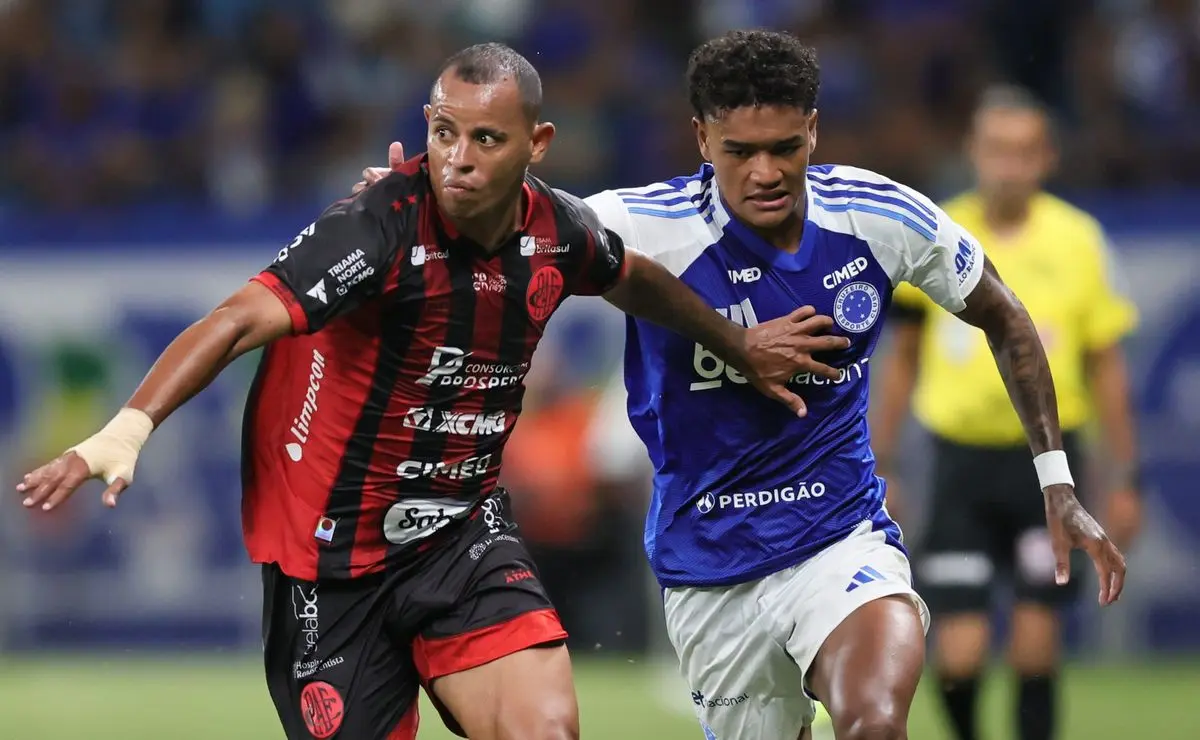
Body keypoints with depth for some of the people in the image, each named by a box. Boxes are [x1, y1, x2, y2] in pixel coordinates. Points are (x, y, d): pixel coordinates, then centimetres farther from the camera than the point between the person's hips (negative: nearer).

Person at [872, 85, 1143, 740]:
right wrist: (881, 466, 9)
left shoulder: (1078, 240, -1)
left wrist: (1124, 477, 2)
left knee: (1035, 637, -5)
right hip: (961, 459, 0)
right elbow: (902, 358, 10)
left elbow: (1106, 367, 5)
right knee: (959, 655, -6)